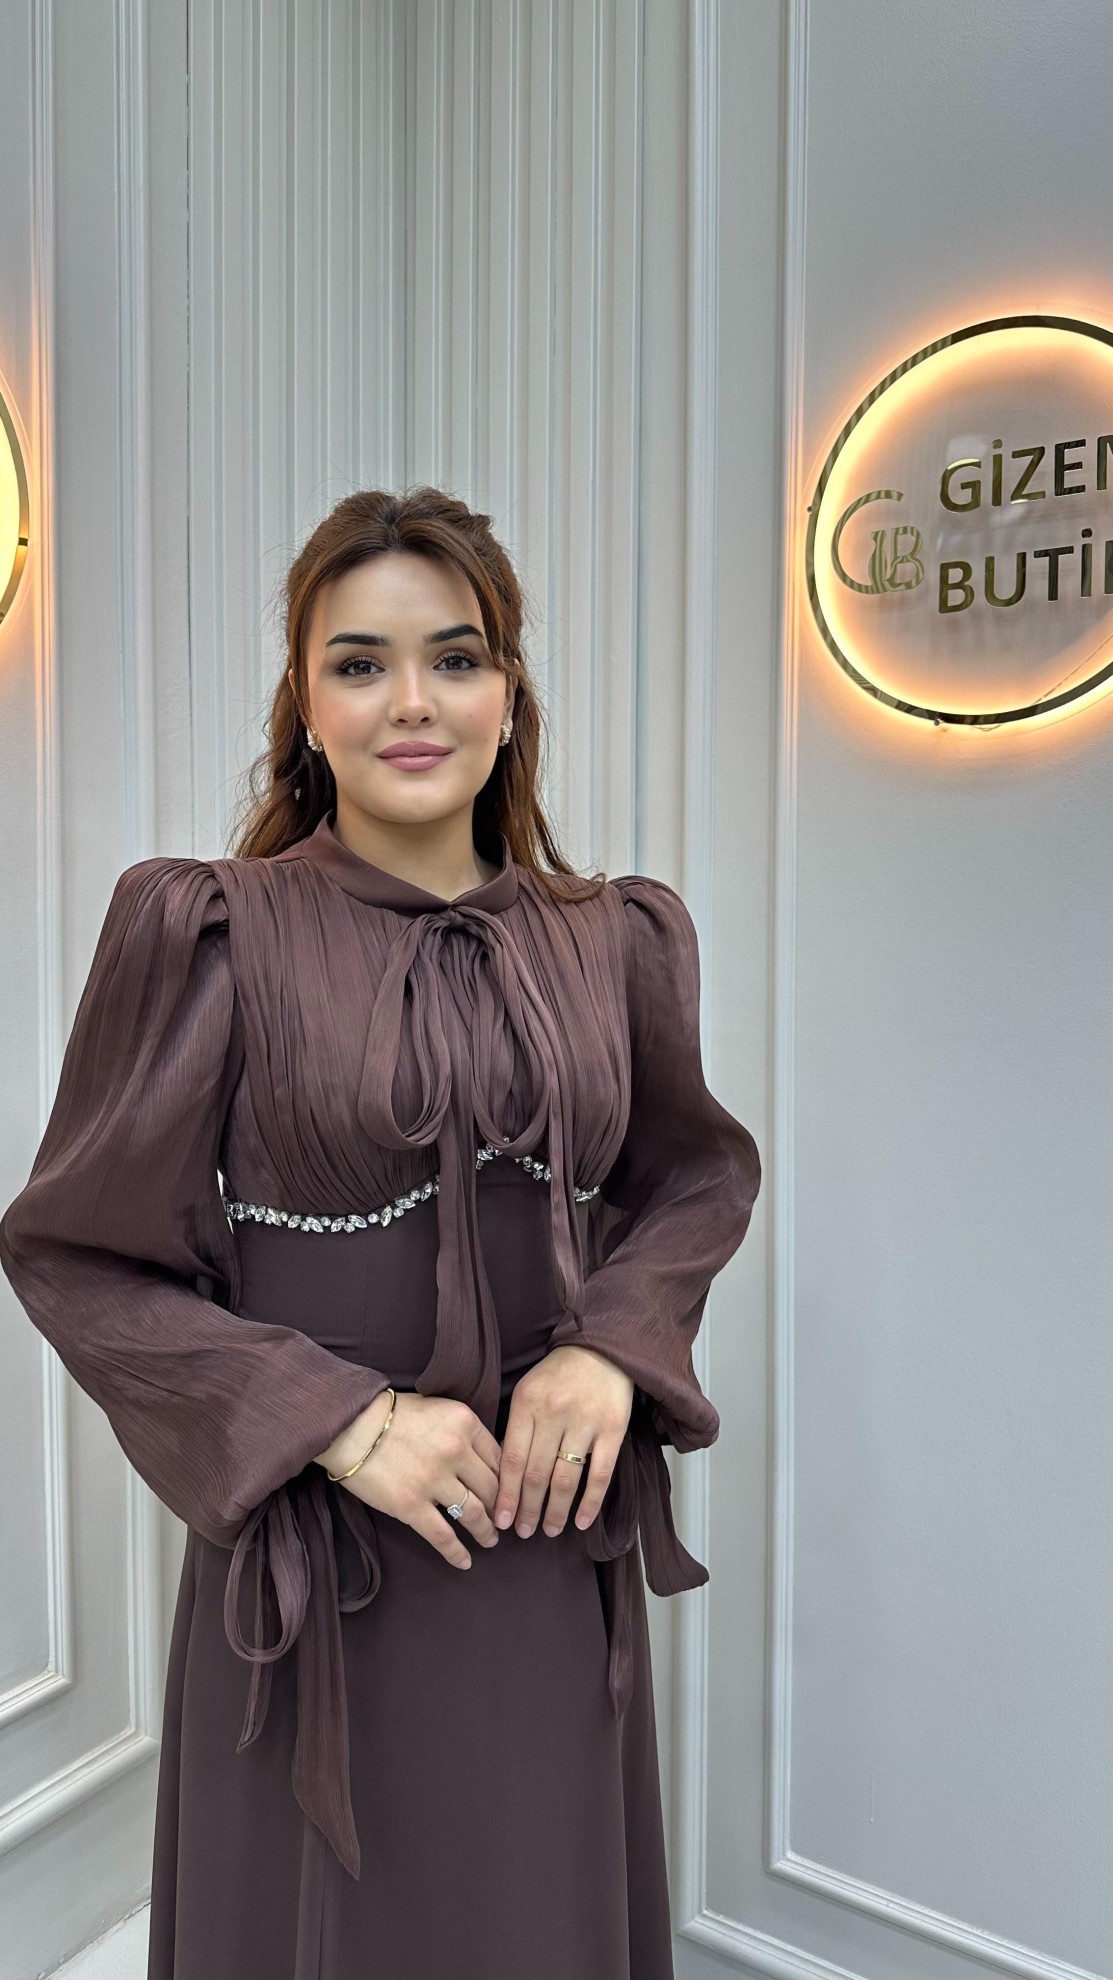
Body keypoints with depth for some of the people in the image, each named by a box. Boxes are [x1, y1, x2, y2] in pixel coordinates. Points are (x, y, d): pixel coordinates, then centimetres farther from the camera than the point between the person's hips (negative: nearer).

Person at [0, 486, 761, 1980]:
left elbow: (699, 1173, 10)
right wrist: (341, 1421, -16)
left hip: (557, 1547, 3)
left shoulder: (614, 941, -1)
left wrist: (610, 1348, -8)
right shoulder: (208, 932, -10)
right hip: (316, 1565, -2)